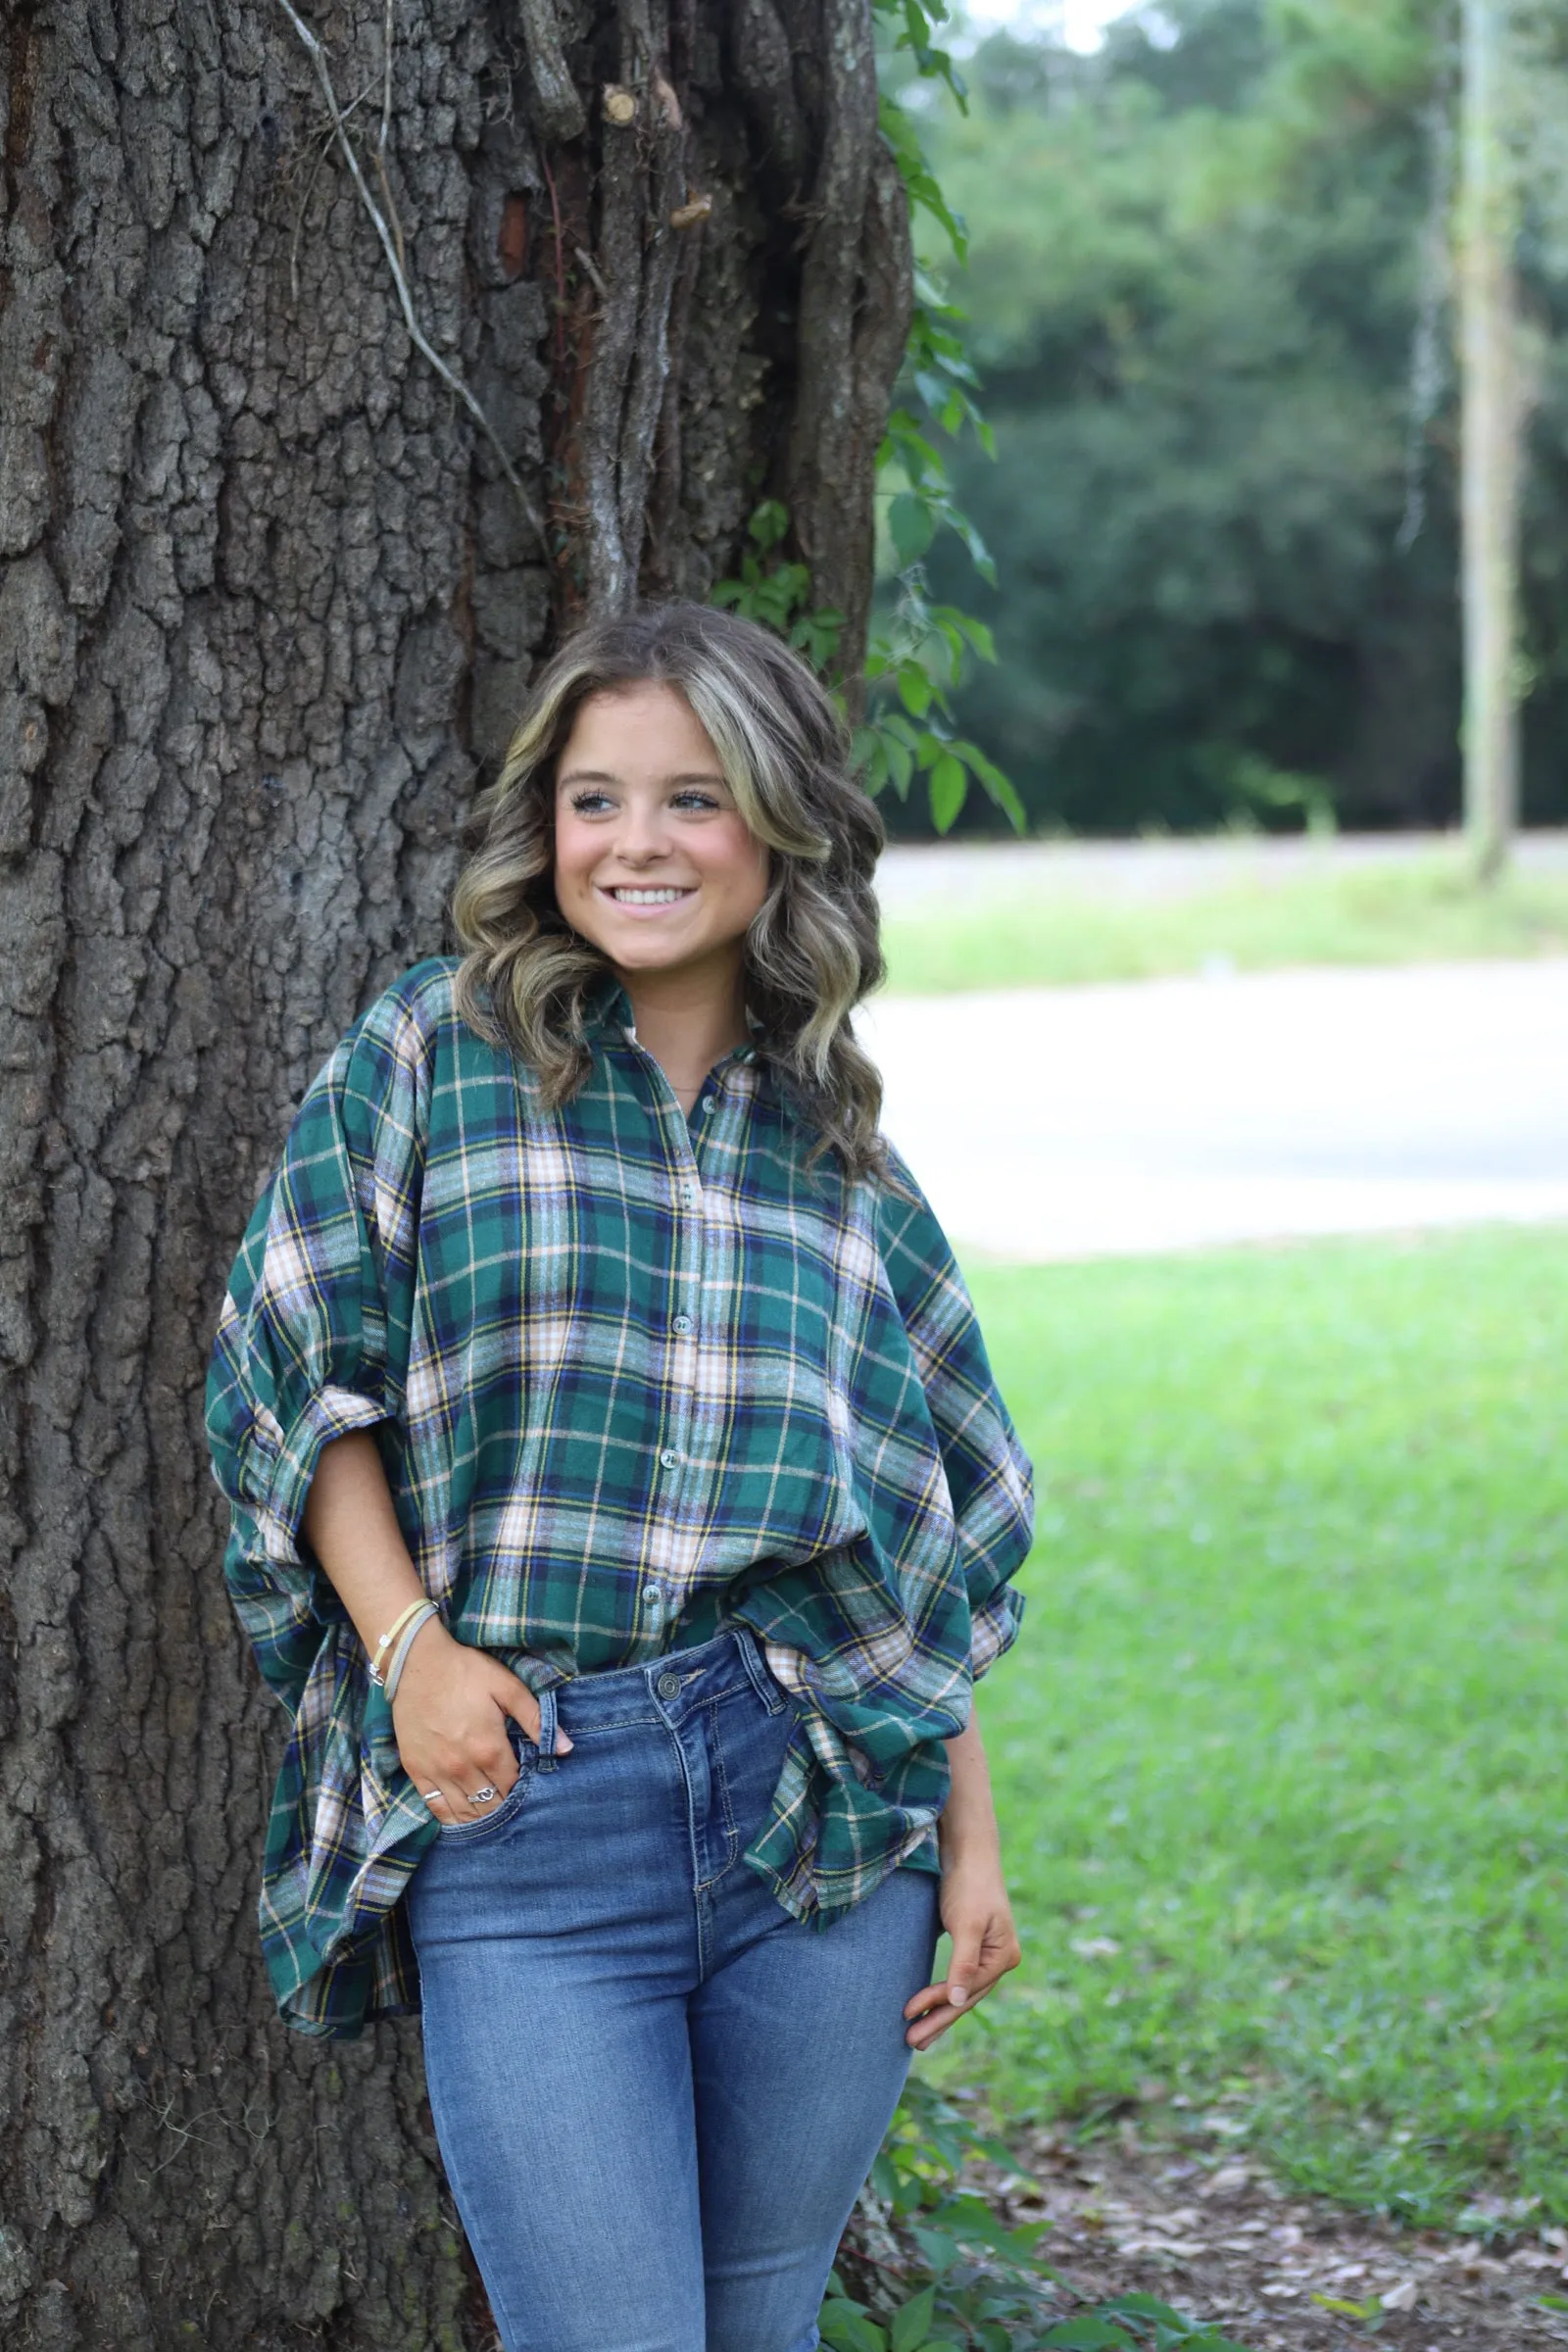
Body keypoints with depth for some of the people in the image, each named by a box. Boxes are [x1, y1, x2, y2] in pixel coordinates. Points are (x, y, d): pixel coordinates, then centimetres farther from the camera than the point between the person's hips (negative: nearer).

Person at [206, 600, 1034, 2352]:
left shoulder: (839, 1155, 11)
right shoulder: (433, 1055, 4)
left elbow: (940, 1536, 13)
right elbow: (299, 1374, 3)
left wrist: (973, 1838, 9)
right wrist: (409, 1643, -10)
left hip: (822, 1812, 3)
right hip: (521, 1814, -3)